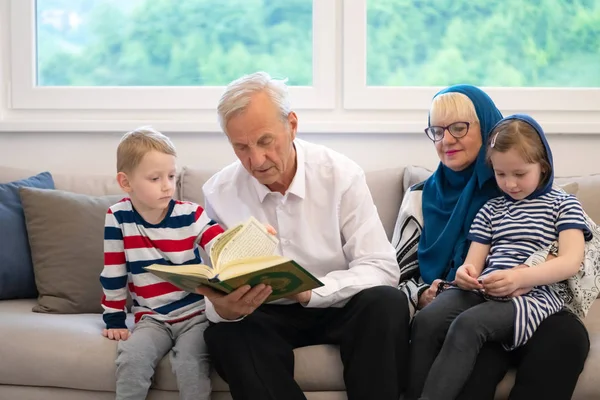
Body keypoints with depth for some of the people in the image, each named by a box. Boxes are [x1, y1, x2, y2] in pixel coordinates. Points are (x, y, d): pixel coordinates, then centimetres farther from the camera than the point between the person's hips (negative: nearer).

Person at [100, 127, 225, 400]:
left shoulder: (190, 215, -6)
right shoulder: (118, 217, -5)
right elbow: (113, 275, 3)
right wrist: (114, 321, 5)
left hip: (195, 314, -1)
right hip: (152, 318, 1)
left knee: (190, 362, -26)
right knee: (131, 360, -25)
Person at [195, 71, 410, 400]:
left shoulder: (341, 175, -11)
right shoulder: (218, 193, -6)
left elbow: (381, 268, -14)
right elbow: (214, 287, -5)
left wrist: (310, 291, -31)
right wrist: (223, 308, -32)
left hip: (338, 306, 0)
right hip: (264, 315, 1)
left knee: (386, 303, -30)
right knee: (224, 334, -31)